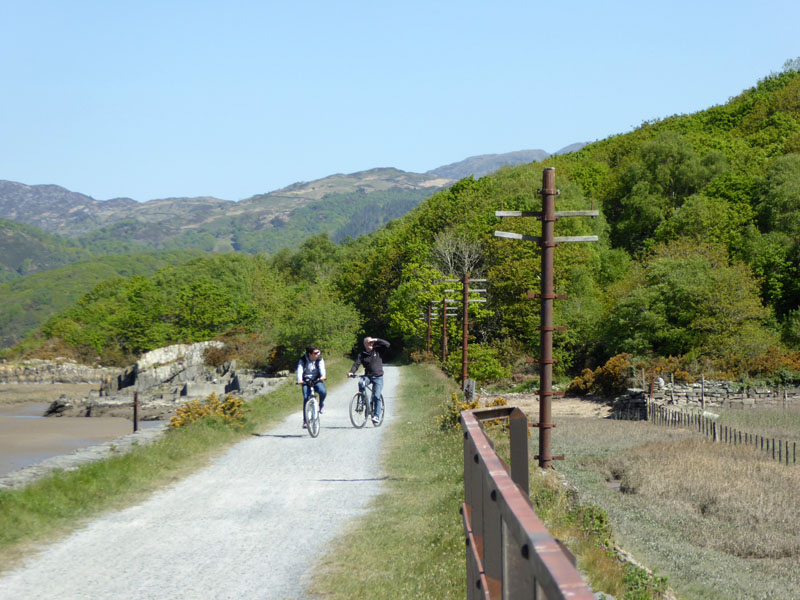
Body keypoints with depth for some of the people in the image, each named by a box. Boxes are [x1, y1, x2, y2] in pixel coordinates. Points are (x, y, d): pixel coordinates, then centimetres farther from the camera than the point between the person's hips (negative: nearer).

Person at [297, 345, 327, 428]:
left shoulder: (320, 360, -5)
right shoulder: (303, 360, -8)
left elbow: (322, 368, -24)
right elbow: (299, 370, -23)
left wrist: (322, 376, -47)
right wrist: (299, 380, -44)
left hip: (317, 380, 0)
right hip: (306, 382, 0)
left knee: (323, 392, -30)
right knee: (306, 398, -19)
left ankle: (321, 406, 3)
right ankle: (305, 421, -12)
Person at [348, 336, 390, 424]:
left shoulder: (377, 350, 3)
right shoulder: (362, 354, 2)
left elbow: (387, 344, -7)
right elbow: (356, 364, -9)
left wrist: (377, 340, -15)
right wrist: (351, 372, -27)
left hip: (378, 377, -1)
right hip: (367, 376, 1)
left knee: (376, 396, -11)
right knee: (361, 383, -32)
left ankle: (376, 416, -5)